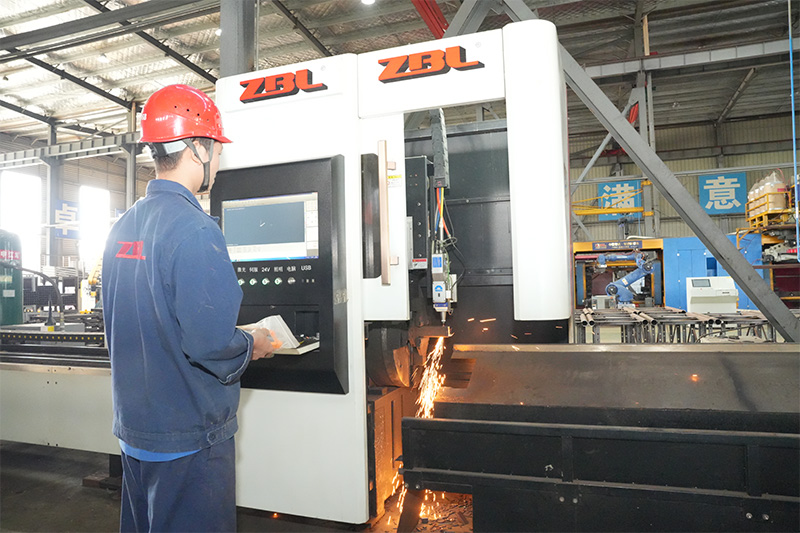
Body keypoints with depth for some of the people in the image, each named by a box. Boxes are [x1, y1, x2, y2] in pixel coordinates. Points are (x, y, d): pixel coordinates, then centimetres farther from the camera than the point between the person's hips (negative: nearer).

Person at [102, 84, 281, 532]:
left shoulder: (123, 227, 6)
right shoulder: (194, 229, -22)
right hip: (188, 433, -8)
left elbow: (133, 328, 13)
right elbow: (210, 343, -28)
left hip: (134, 424, 9)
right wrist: (253, 345, -7)